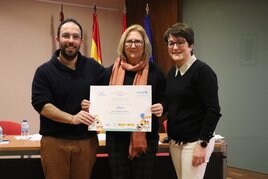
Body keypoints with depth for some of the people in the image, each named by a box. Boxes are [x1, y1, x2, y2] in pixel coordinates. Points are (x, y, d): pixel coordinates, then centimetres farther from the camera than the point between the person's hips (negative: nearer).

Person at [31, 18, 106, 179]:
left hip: (87, 140, 2)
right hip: (55, 142, -2)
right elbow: (41, 105, -11)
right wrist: (72, 118, -22)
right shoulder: (44, 71, -2)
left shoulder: (94, 67, 5)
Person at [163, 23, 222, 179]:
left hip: (195, 141, -7)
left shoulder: (202, 71, -13)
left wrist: (202, 144, -18)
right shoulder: (172, 72, 9)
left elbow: (213, 111, -16)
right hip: (175, 141, 7)